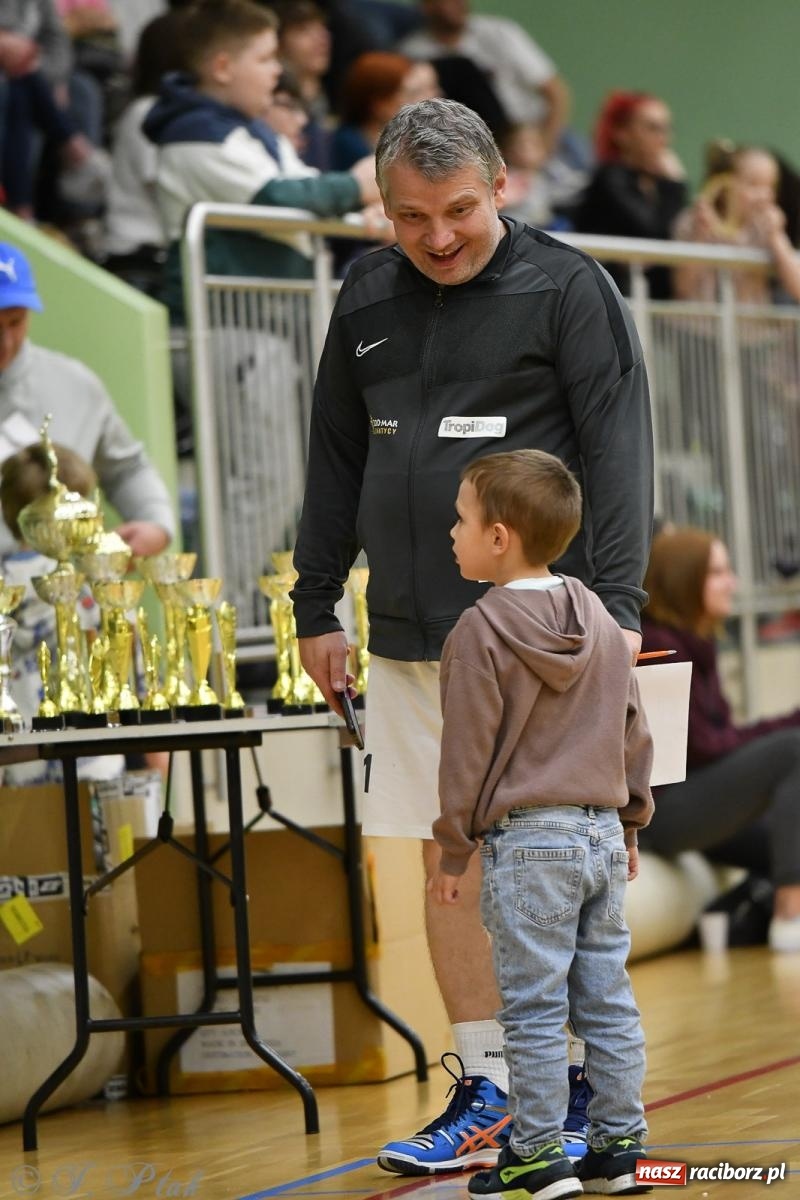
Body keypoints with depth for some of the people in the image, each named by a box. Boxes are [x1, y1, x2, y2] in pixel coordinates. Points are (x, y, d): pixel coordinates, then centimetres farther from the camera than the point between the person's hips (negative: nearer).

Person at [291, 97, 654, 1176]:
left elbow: (617, 450, -6)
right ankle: (487, 1092, 11)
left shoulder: (566, 288, -3)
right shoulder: (366, 301, 12)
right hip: (408, 638, 5)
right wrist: (316, 608, 17)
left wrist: (616, 602, -13)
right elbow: (335, 461, 19)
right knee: (449, 861, 5)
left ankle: (579, 1084, 7)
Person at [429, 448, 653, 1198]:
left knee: (534, 1008, -1)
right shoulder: (600, 622, 8)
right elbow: (634, 733, 14)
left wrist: (453, 852, -2)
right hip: (600, 832, 6)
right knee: (607, 1001, 10)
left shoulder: (481, 632, -12)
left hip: (527, 841, -6)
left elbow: (468, 751, -10)